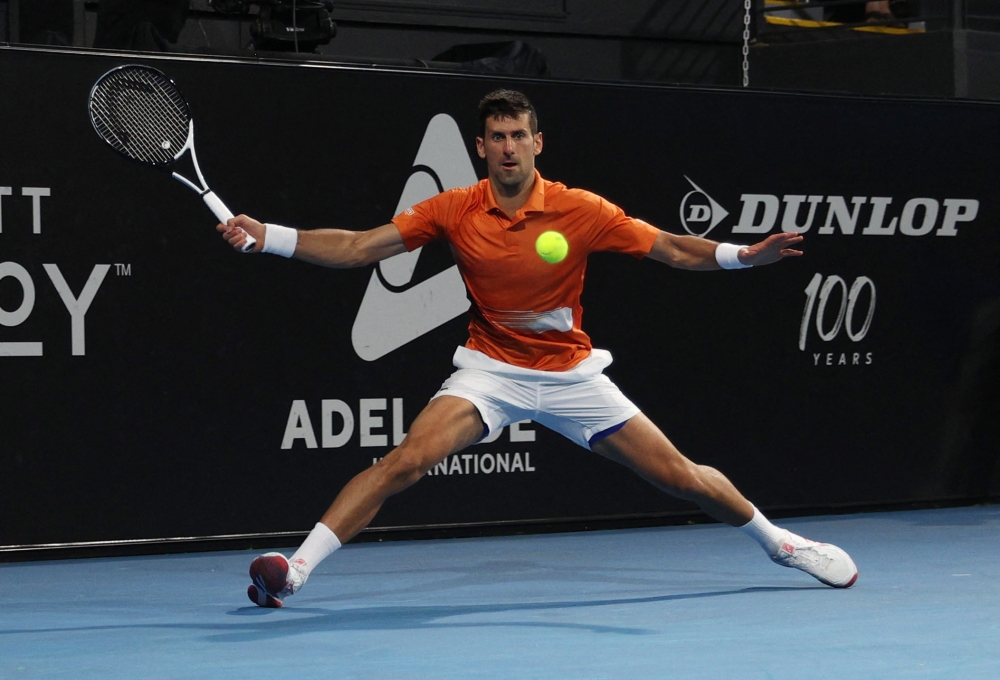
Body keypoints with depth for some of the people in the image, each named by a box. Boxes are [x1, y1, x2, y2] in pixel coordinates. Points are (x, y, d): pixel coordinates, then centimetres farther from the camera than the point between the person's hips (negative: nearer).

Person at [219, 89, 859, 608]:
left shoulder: (581, 211, -13)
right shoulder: (453, 211, -10)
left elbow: (671, 249, -10)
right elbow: (355, 248, -10)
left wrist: (745, 255, -26)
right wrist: (265, 237, -20)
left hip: (571, 372, 0)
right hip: (491, 370, 0)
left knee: (681, 476, 1)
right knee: (405, 460, -24)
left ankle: (779, 541, 27)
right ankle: (297, 568, -23)